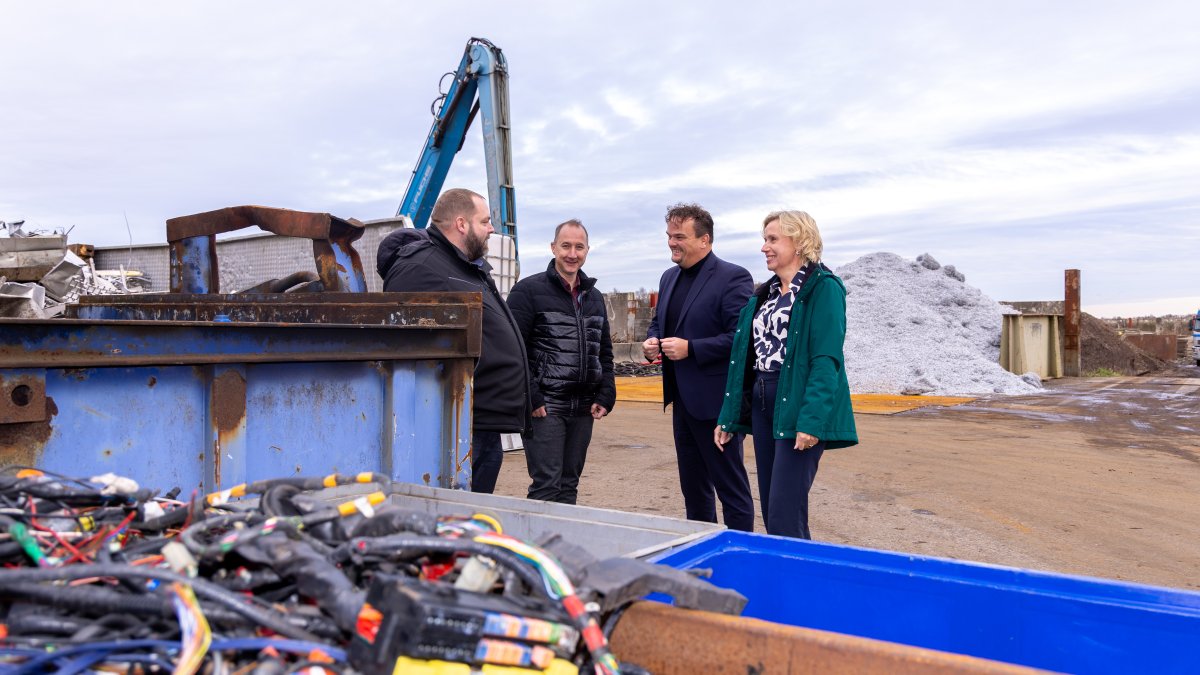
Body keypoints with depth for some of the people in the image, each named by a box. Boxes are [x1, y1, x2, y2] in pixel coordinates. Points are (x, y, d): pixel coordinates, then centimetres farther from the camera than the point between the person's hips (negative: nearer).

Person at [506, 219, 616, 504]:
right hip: (545, 406, -6)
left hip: (583, 409, 6)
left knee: (569, 485, 12)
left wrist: (605, 396, 7)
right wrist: (530, 398, -16)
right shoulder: (528, 290, -4)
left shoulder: (594, 297, 17)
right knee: (546, 486, -6)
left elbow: (604, 352, 20)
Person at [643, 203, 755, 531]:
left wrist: (690, 348, -23)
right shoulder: (670, 278, 13)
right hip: (682, 398, 9)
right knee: (692, 484, 18)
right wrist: (651, 341, 2)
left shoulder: (733, 278, -13)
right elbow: (659, 321, 25)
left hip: (715, 401, -9)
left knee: (730, 484, 1)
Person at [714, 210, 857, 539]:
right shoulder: (765, 294, 17)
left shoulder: (823, 288, -7)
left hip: (797, 409, -8)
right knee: (770, 513, 12)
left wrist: (812, 420, -24)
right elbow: (744, 358, 16)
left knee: (785, 518, -9)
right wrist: (727, 417, 13)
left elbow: (826, 360, -16)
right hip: (762, 404, 8)